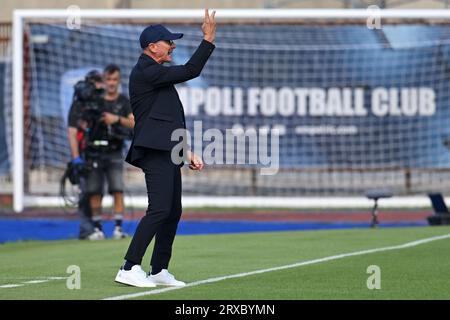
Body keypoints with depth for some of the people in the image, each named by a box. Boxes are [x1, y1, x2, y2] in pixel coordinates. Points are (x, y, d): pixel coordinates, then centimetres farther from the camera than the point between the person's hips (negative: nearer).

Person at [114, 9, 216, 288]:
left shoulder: (155, 74, 23)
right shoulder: (146, 71, -9)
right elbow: (190, 71, -16)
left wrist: (186, 152, 21)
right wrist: (209, 38, -13)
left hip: (167, 152, 11)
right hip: (155, 151, -11)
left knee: (173, 212, 10)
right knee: (159, 210, -17)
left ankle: (159, 271, 15)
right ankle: (129, 269, -18)